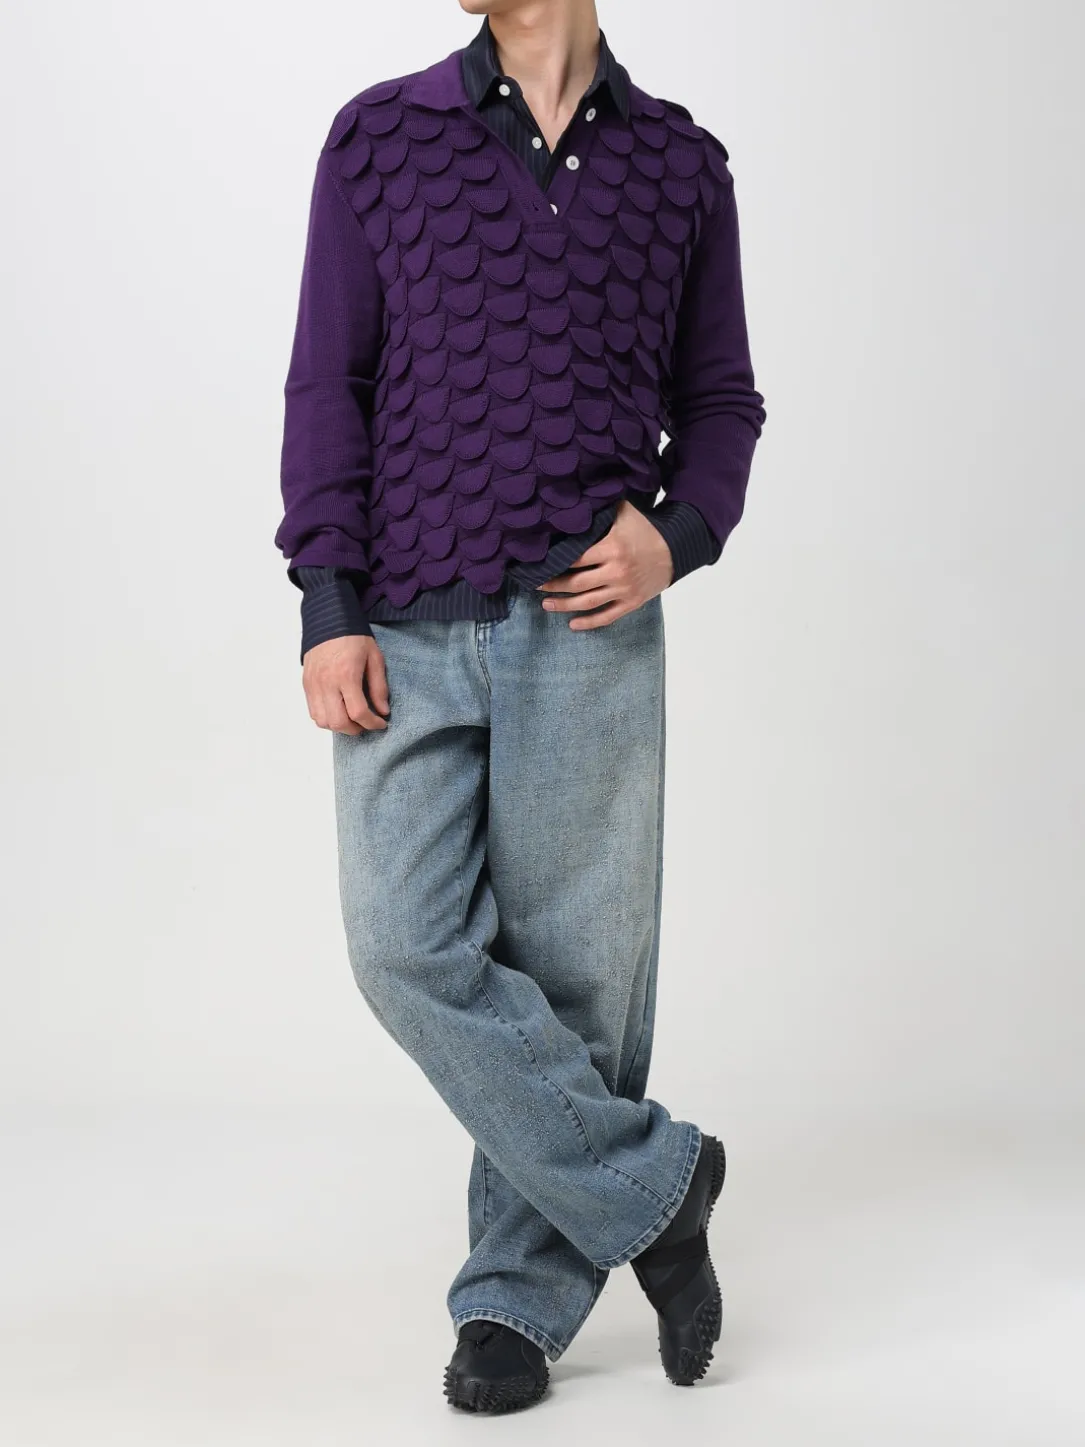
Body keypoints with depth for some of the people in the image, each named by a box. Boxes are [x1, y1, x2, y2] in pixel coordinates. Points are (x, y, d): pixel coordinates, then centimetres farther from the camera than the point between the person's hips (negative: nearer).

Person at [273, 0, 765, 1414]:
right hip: (406, 634, 0)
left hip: (588, 628, 0)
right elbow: (328, 383, 5)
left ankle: (523, 1293, 17)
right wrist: (328, 608, -4)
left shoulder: (682, 164, 10)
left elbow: (720, 398, 15)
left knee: (573, 968, 1)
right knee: (411, 946, -10)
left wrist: (678, 536, -6)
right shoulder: (380, 137, 8)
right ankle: (651, 1186, 7)